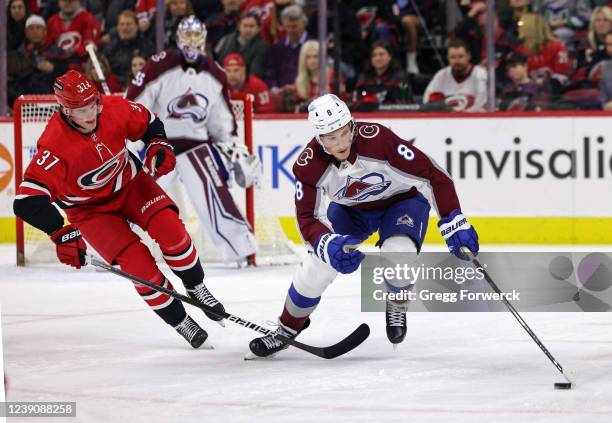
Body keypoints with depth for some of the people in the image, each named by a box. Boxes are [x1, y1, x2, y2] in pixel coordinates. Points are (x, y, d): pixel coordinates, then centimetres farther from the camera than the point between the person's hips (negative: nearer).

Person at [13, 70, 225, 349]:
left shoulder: (114, 109, -20)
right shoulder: (55, 145, -33)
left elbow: (148, 122, 4)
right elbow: (28, 199, -39)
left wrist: (158, 147, -14)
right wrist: (62, 233, -47)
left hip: (129, 182, 3)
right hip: (90, 208, -3)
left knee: (169, 228, -19)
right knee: (137, 263, -16)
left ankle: (196, 287, 6)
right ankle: (179, 321, 3)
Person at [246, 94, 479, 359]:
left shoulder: (378, 139, -36)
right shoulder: (309, 165, -27)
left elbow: (433, 175, -31)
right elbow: (307, 218, -23)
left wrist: (454, 224, -32)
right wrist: (328, 245, -44)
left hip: (401, 200, -3)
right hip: (350, 209, 3)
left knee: (398, 253, -31)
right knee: (317, 265, -10)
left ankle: (397, 305, 4)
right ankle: (286, 330, 16)